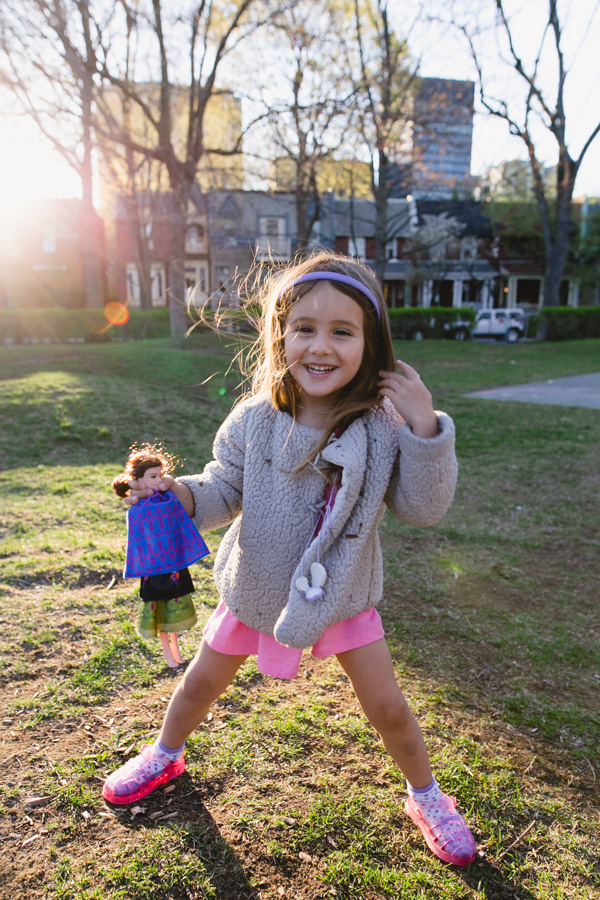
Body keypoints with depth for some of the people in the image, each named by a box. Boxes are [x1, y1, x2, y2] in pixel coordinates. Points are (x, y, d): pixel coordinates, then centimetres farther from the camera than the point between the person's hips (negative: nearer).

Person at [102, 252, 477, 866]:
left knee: (387, 707, 9)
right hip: (256, 587, 2)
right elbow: (225, 492, -8)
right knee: (200, 683, 21)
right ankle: (164, 756, 54)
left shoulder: (384, 424, -20)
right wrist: (180, 494, -29)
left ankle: (425, 797, 41)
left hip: (343, 595, -1)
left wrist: (426, 429, -31)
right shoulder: (254, 421, -18)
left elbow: (422, 508, -18)